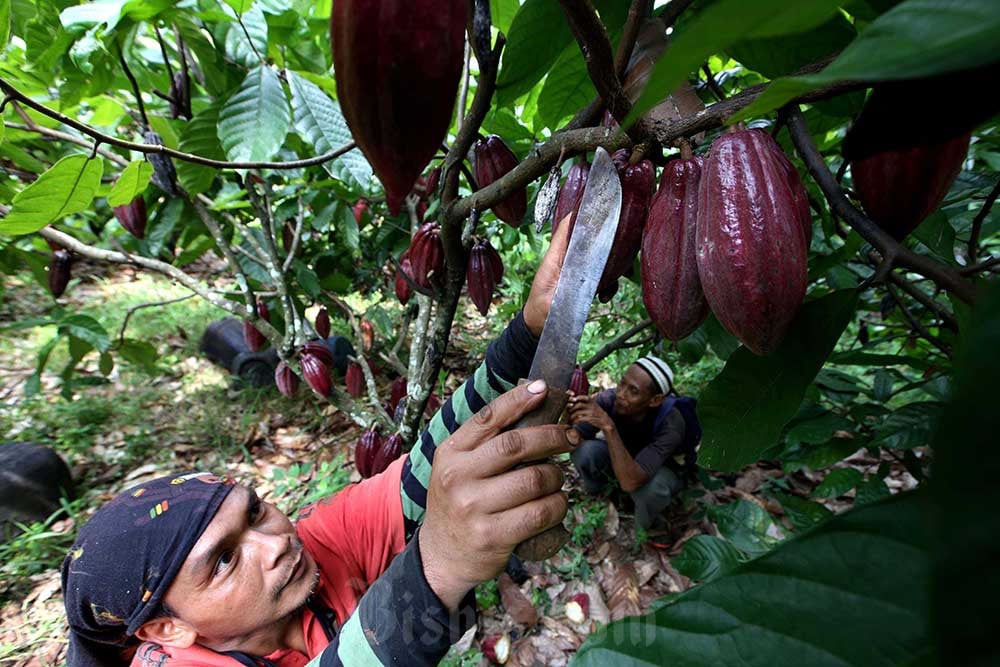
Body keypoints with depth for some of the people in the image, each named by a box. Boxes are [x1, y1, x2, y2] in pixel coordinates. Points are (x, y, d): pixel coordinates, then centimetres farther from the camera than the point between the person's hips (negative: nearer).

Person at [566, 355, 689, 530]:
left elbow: (630, 482, -46)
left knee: (650, 487, -37)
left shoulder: (670, 423, -37)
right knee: (583, 450, -28)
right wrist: (570, 414, -47)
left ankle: (642, 528, -1)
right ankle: (597, 486, 7)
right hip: (620, 458, 3)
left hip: (661, 470, -2)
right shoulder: (609, 399, -29)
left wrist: (608, 426, -53)